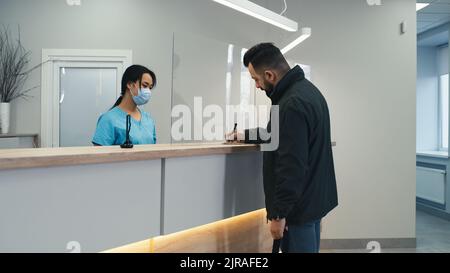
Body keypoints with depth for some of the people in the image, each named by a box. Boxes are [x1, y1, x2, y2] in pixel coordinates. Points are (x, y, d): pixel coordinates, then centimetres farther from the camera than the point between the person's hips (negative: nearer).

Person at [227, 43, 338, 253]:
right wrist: (245, 135, 23)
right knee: (307, 248, 19)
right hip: (313, 197, 10)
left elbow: (292, 167, -27)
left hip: (299, 204, -10)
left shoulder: (292, 104, -25)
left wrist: (279, 214, -20)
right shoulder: (306, 89, 9)